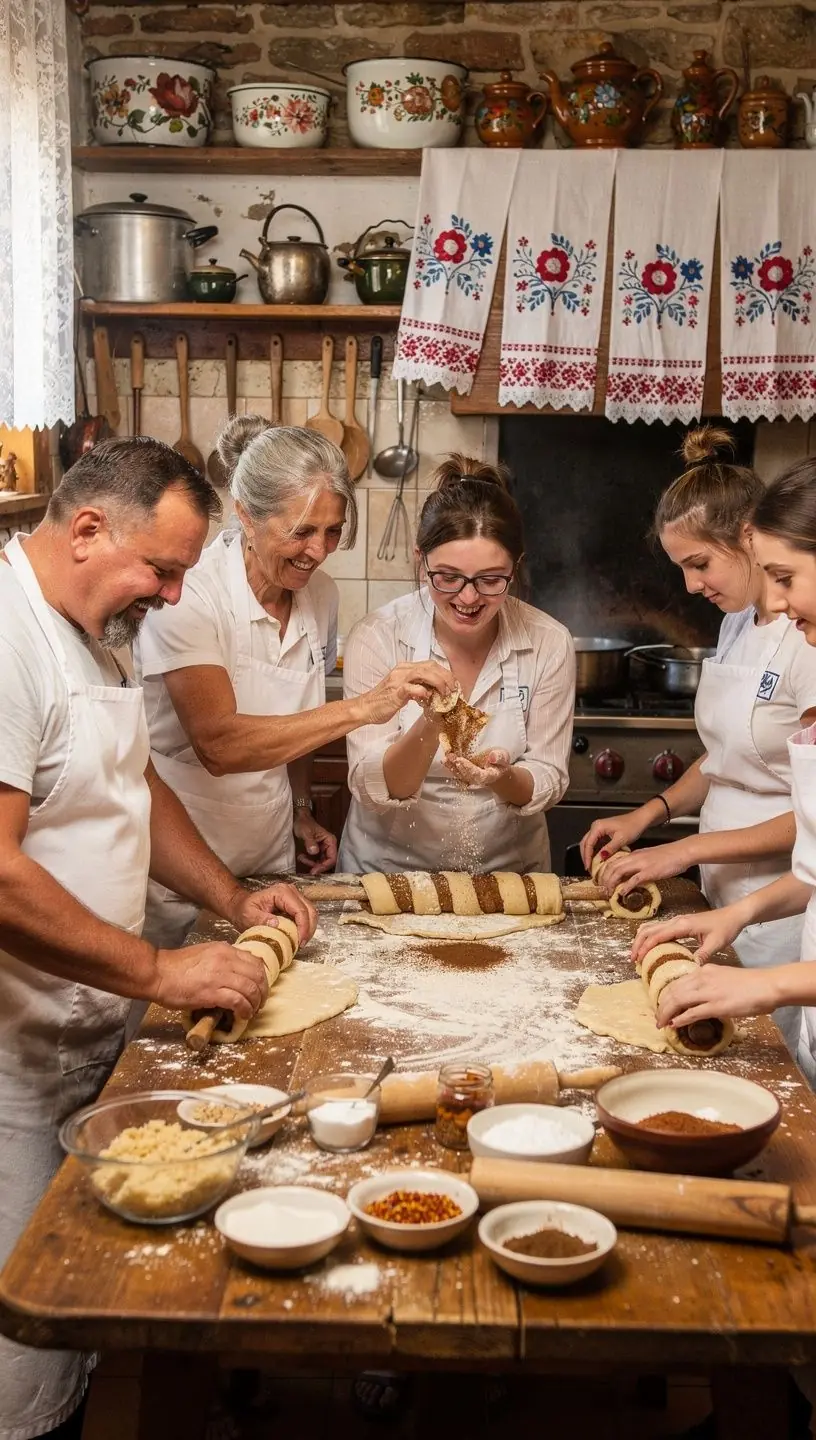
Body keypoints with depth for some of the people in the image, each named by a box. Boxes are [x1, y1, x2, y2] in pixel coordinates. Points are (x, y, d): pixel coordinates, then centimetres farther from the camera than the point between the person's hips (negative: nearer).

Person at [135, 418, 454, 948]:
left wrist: (301, 811, 6)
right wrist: (361, 708, -39)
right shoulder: (189, 595, -21)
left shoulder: (321, 595, -1)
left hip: (271, 857, 6)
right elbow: (218, 743, -34)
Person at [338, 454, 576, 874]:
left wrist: (501, 777, -23)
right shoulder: (377, 638, -10)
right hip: (389, 866, -2)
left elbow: (547, 782, -2)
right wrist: (430, 725, -30)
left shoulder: (549, 645, -7)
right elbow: (371, 790, -13)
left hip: (508, 869, 2)